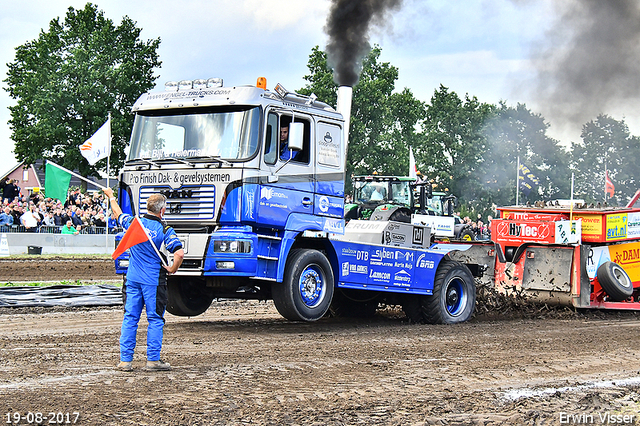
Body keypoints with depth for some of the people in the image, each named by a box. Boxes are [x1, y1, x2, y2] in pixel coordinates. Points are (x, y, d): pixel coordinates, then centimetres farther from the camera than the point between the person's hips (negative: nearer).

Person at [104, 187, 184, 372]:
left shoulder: (134, 223, 1)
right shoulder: (164, 230, -10)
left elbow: (118, 214, 23)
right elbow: (179, 253, -21)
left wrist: (110, 196, 40)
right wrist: (172, 269, -3)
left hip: (133, 279, 4)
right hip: (153, 281, -4)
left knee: (129, 318, 8)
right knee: (155, 319, 4)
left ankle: (125, 360, 9)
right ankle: (153, 359, 5)